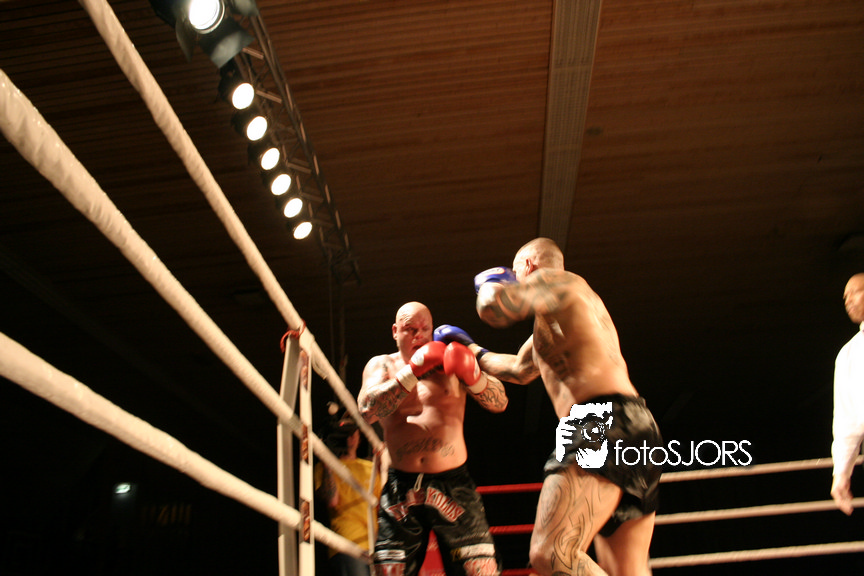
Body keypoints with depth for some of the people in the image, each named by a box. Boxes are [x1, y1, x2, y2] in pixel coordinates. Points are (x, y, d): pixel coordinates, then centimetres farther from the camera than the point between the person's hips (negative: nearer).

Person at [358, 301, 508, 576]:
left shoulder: (449, 363, 9)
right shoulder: (381, 365, 10)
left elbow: (500, 403, -1)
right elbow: (367, 410, -12)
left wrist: (472, 374, -21)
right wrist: (412, 370, -18)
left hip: (453, 485, 0)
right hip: (401, 490, 0)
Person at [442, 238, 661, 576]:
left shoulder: (554, 279, 3)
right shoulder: (553, 318, 32)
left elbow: (494, 307, -13)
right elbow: (518, 370, 44)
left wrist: (490, 281, 10)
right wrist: (472, 350, 54)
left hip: (605, 421, -11)